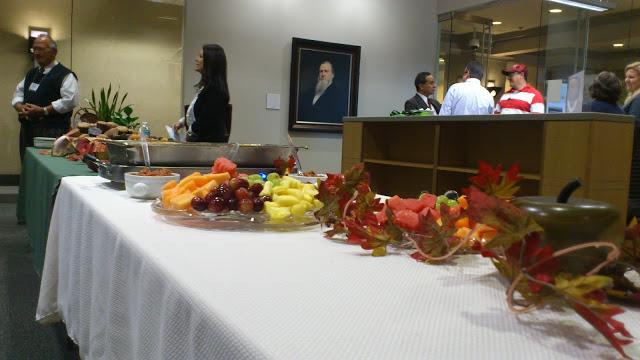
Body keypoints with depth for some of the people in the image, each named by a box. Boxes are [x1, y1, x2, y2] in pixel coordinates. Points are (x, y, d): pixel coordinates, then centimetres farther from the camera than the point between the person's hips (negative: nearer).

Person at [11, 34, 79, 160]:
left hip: (53, 131, -7)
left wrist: (43, 111, -19)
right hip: (27, 128, 8)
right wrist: (19, 106, -1)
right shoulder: (31, 74, 19)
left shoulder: (65, 75, -6)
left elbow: (70, 100, -18)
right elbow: (18, 93, 22)